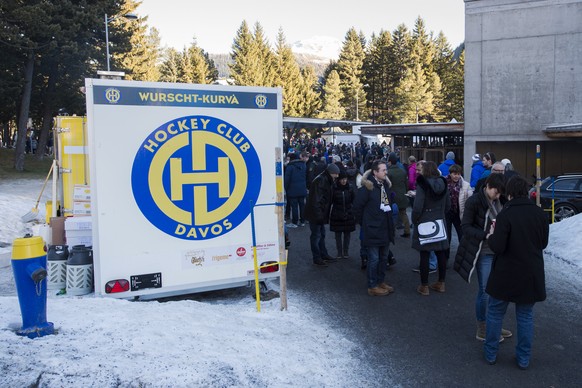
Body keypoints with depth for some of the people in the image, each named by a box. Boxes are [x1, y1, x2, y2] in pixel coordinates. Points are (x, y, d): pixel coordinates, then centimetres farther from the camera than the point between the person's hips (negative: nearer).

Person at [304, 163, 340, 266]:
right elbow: (316, 200, -25)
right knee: (316, 235, -1)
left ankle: (323, 255, 30)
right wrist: (319, 215, -25)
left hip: (320, 214, 10)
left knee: (321, 234, 18)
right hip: (315, 214, -10)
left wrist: (323, 215, 17)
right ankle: (317, 259, 9)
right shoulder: (320, 181, -20)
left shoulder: (326, 180, 12)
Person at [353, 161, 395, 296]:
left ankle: (381, 281, 31)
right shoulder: (367, 187, -15)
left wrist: (389, 222, 15)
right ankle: (372, 286, 13)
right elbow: (357, 207, -12)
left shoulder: (385, 185, 8)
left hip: (385, 228, 7)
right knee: (374, 259, 1)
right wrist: (364, 223, -4)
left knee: (384, 258, 16)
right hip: (372, 230, -7)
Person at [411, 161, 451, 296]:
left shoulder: (422, 185, -14)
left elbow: (417, 208, -19)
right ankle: (441, 283, 24)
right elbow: (448, 205, 10)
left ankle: (424, 286, 8)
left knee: (424, 255, 1)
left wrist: (414, 221, -4)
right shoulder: (443, 184, 5)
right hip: (439, 224, 6)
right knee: (441, 253, 13)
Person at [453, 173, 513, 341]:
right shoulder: (474, 201, -14)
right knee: (485, 291, 2)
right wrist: (486, 235, -26)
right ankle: (482, 330, 17)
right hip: (483, 253, -6)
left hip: (497, 251, 7)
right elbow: (466, 227, -14)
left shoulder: (498, 201, 6)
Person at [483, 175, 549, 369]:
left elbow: (497, 247, -21)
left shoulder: (506, 214, -18)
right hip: (532, 275, 4)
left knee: (495, 312, 13)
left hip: (506, 274, -4)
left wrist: (492, 235, -2)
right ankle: (524, 358, 24)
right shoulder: (540, 213, -3)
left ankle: (490, 353, 24)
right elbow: (543, 243, 9)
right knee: (526, 316, 16)